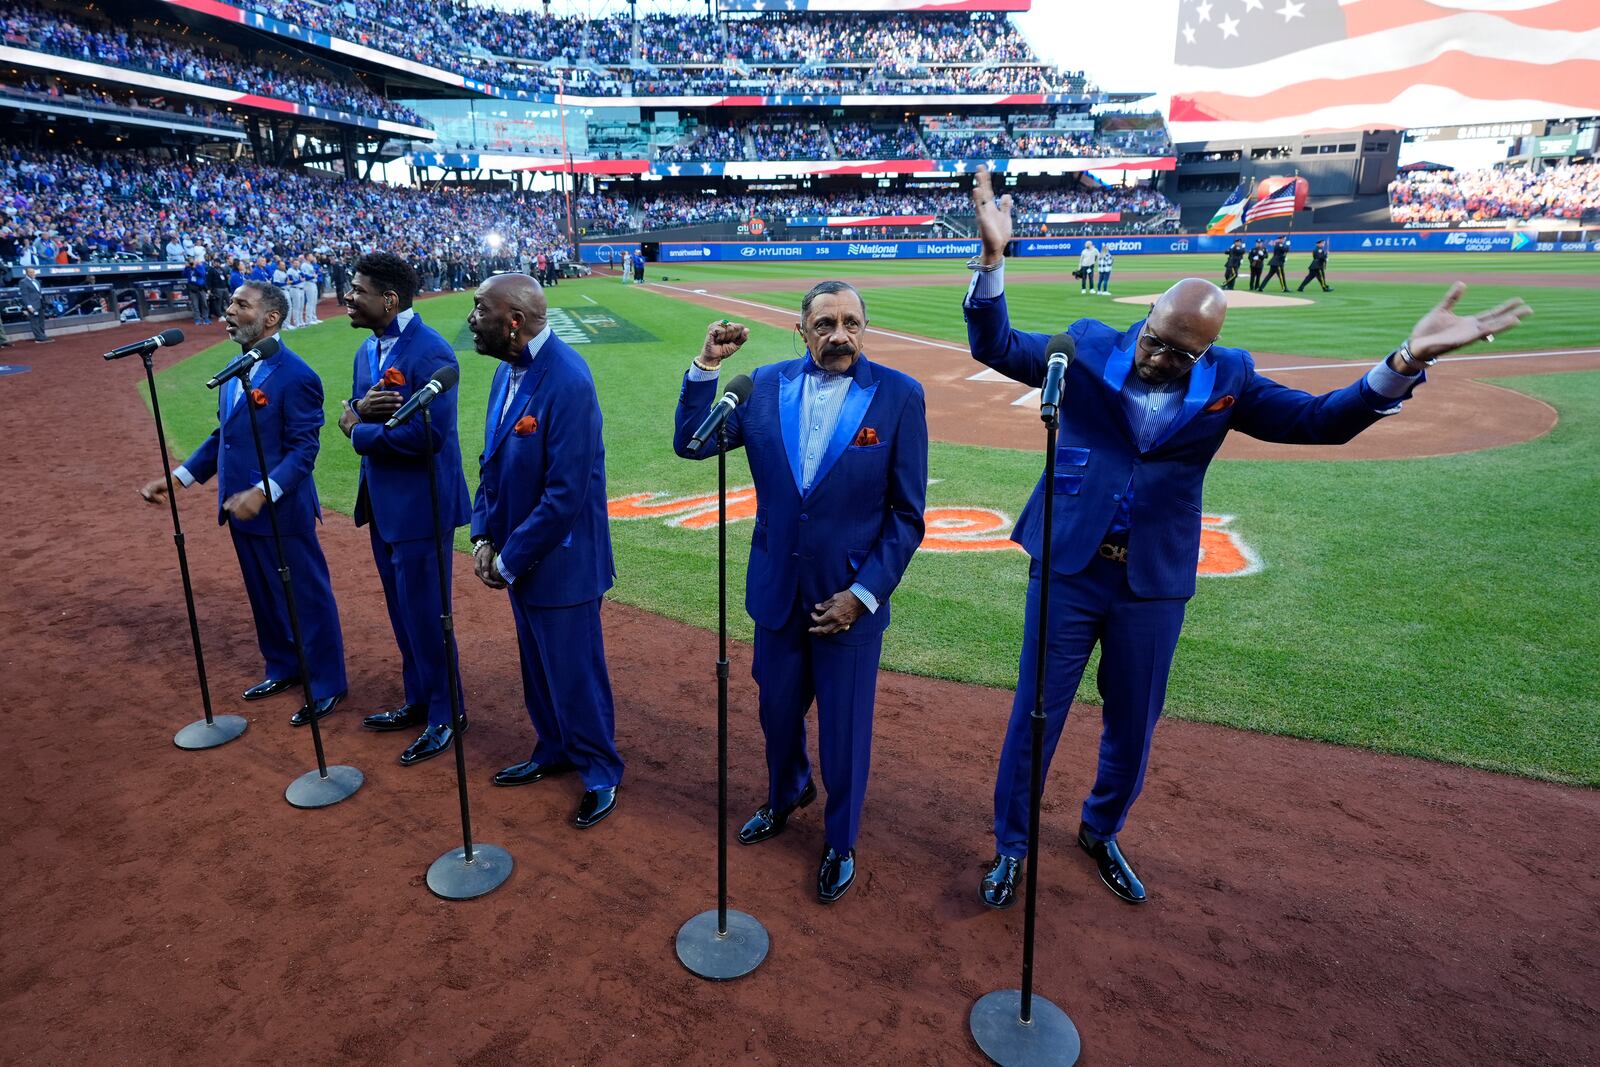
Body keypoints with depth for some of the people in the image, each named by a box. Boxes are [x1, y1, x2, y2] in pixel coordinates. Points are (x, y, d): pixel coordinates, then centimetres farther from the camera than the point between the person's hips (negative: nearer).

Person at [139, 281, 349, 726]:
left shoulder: (296, 377, -17)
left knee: (307, 598, 4)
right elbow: (222, 435, 16)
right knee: (264, 596, 21)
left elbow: (303, 449, -21)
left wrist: (263, 492, -33)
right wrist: (176, 478, 10)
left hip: (282, 512, -9)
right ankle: (283, 668, 38)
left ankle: (327, 685, 17)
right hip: (240, 510, 9)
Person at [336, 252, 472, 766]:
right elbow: (350, 417, 12)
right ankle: (418, 702, 35)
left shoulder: (430, 352, -20)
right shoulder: (367, 350, 10)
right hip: (383, 502, 9)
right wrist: (360, 406, -12)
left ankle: (446, 715, 19)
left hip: (420, 505, -9)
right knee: (403, 613, 19)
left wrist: (359, 431, -13)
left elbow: (427, 435, -27)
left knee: (425, 616, 2)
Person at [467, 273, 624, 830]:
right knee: (538, 667, 22)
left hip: (560, 562, -8)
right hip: (517, 556, 8)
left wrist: (511, 558, -17)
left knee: (575, 673, 7)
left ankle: (600, 772, 28)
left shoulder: (567, 382, -25)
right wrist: (484, 535, 2)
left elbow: (566, 494, -25)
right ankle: (553, 751, 43)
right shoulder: (507, 371, 3)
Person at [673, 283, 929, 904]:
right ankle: (786, 796, 52)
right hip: (777, 591, 3)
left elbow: (907, 515, -9)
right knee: (778, 711, 21)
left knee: (844, 731, 11)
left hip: (851, 598, -3)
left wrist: (863, 594, -13)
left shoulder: (898, 396, -10)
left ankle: (840, 842, 37)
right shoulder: (767, 385, -1)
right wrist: (707, 365, -14)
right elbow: (691, 444, -3)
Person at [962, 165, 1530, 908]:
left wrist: (1406, 361, -19)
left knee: (1133, 726, 17)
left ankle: (1101, 833, 43)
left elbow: (1323, 420, -3)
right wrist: (993, 258, -23)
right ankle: (1010, 845, 28)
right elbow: (995, 346, -8)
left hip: (1154, 583, 2)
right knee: (1035, 716, 8)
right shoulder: (1089, 348, -5)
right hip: (1068, 570, -2)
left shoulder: (1228, 380, -1)